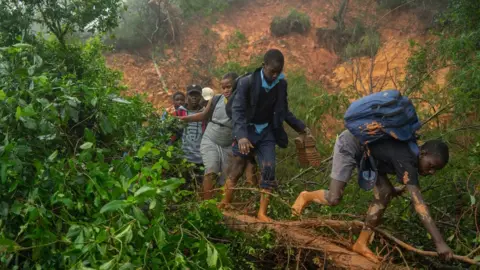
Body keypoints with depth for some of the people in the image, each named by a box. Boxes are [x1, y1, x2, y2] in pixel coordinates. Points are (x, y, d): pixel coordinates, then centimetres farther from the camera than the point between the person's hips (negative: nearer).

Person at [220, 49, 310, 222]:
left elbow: (283, 111, 9)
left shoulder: (281, 84, -4)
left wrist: (300, 127, 6)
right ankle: (225, 205, 15)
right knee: (236, 170, 0)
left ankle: (262, 212, -1)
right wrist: (241, 135, -36)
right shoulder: (247, 82, -18)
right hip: (247, 131, -3)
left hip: (267, 132, 3)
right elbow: (237, 110, -22)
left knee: (269, 170, -7)